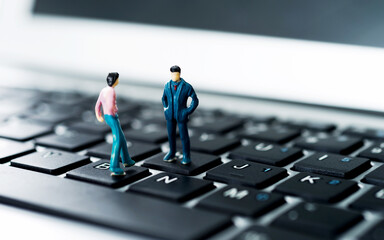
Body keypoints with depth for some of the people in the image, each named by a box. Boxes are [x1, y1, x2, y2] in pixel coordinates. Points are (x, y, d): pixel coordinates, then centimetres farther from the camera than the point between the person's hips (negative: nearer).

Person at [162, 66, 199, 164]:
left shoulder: (187, 86, -14)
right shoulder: (168, 86, -1)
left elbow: (195, 101, -8)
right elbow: (164, 98, 18)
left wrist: (188, 112, -10)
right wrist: (166, 108, 8)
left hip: (181, 115, -4)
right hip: (170, 114, 4)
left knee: (184, 136, 3)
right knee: (171, 134, 13)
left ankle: (186, 156, 16)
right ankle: (172, 154, 28)